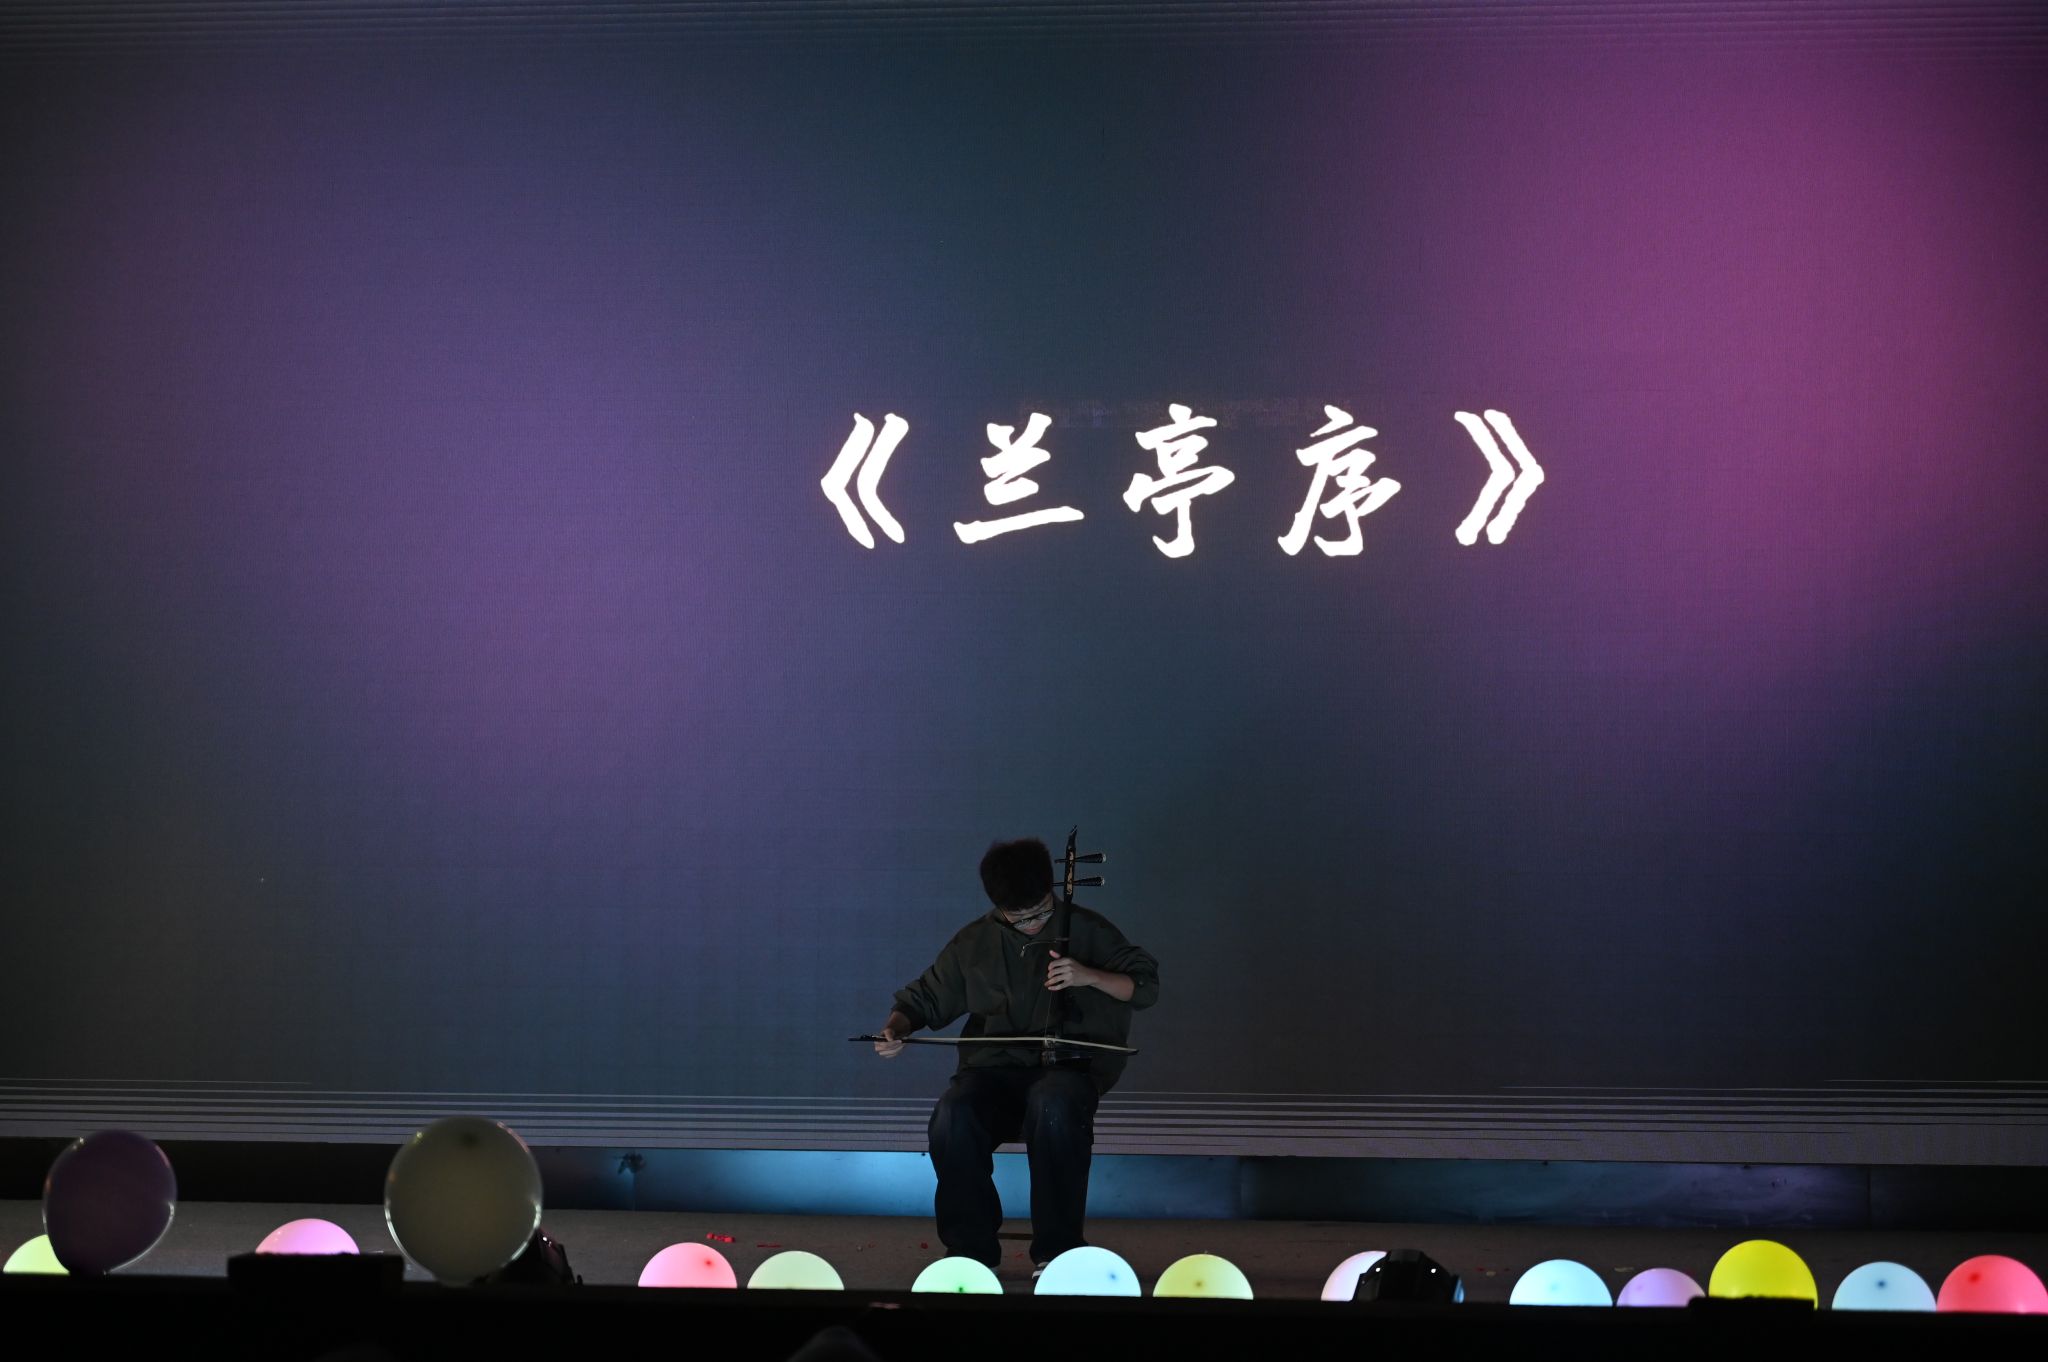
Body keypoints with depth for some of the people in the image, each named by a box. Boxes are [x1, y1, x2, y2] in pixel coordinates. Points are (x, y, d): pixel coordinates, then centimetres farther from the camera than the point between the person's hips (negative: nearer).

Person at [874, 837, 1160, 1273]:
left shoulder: (1086, 930, 5)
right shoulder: (973, 942, 11)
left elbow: (1146, 987, 5)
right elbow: (924, 998, 18)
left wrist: (1088, 976, -13)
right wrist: (897, 1028, -5)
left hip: (1068, 1066, -2)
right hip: (995, 1069, 2)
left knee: (1052, 1105, -40)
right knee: (952, 1117, -33)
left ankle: (1056, 1249, -24)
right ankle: (971, 1247, -13)